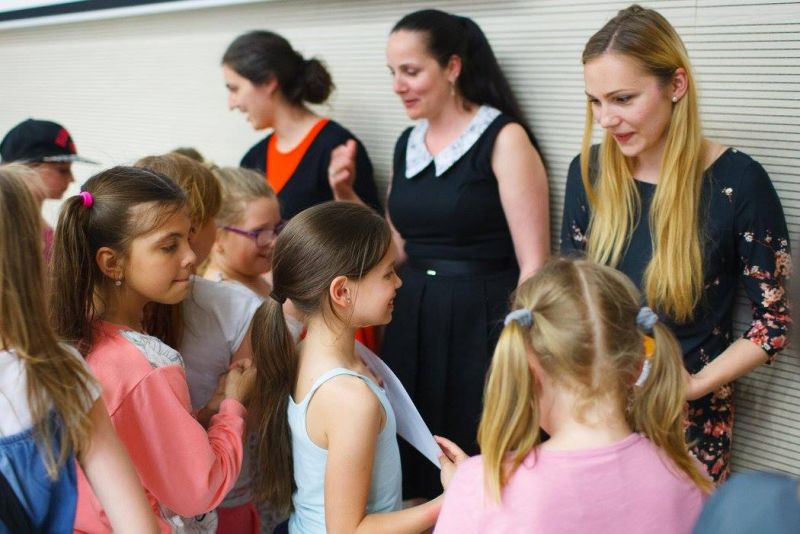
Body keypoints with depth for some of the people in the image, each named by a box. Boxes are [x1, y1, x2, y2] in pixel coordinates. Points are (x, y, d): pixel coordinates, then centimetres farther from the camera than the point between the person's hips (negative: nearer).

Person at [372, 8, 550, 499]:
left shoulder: (503, 137, -10)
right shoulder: (408, 143, 10)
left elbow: (534, 262, -13)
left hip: (482, 324, -6)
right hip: (413, 324, 6)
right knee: (418, 477, 14)